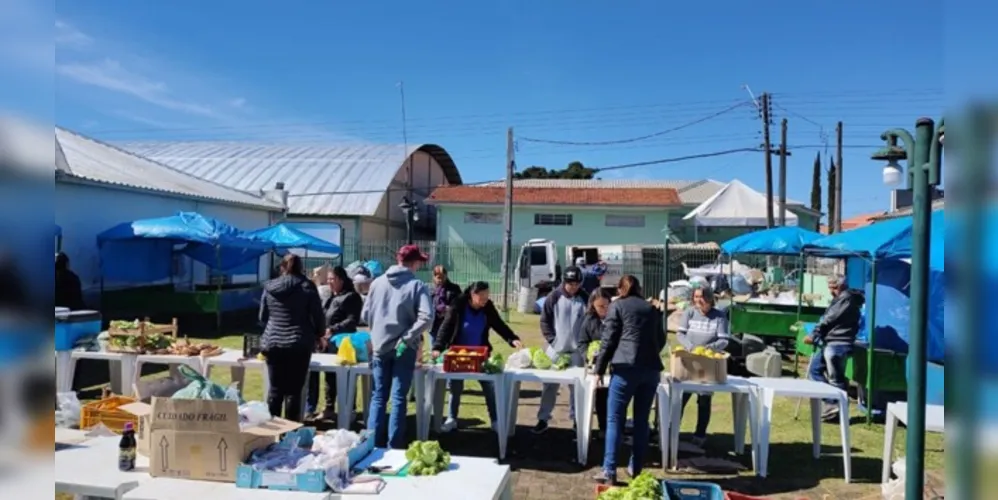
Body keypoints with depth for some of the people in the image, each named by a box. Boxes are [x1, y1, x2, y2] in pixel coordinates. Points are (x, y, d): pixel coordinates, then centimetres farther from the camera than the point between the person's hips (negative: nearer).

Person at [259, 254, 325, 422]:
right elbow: (318, 316, -2)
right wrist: (318, 335, 15)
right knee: (294, 390, 3)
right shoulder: (307, 287, -3)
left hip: (273, 343, 3)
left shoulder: (269, 287, 5)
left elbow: (262, 317, 14)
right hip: (299, 344, -3)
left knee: (276, 389, 12)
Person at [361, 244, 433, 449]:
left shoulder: (377, 282, 3)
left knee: (379, 396, 13)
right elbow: (426, 317, -20)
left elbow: (365, 315, 7)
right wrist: (406, 338, -13)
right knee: (398, 398, 4)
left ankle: (373, 444, 15)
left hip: (379, 346, 3)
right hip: (404, 349, -3)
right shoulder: (417, 286, -8)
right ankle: (394, 446, 8)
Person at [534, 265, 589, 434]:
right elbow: (544, 320, 1)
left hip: (577, 350, 0)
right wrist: (551, 339, -7)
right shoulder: (554, 297, -4)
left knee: (577, 386, 9)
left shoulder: (585, 298, -3)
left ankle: (576, 418, 23)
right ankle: (543, 419, 15)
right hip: (555, 349, 0)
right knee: (550, 385, 6)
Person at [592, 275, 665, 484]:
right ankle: (636, 468, 19)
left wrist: (599, 369, 5)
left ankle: (609, 470, -2)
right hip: (652, 368, 4)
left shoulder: (617, 306, 6)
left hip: (626, 367, -4)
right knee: (642, 419, 13)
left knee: (615, 419, 0)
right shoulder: (652, 308, 19)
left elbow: (608, 340, 0)